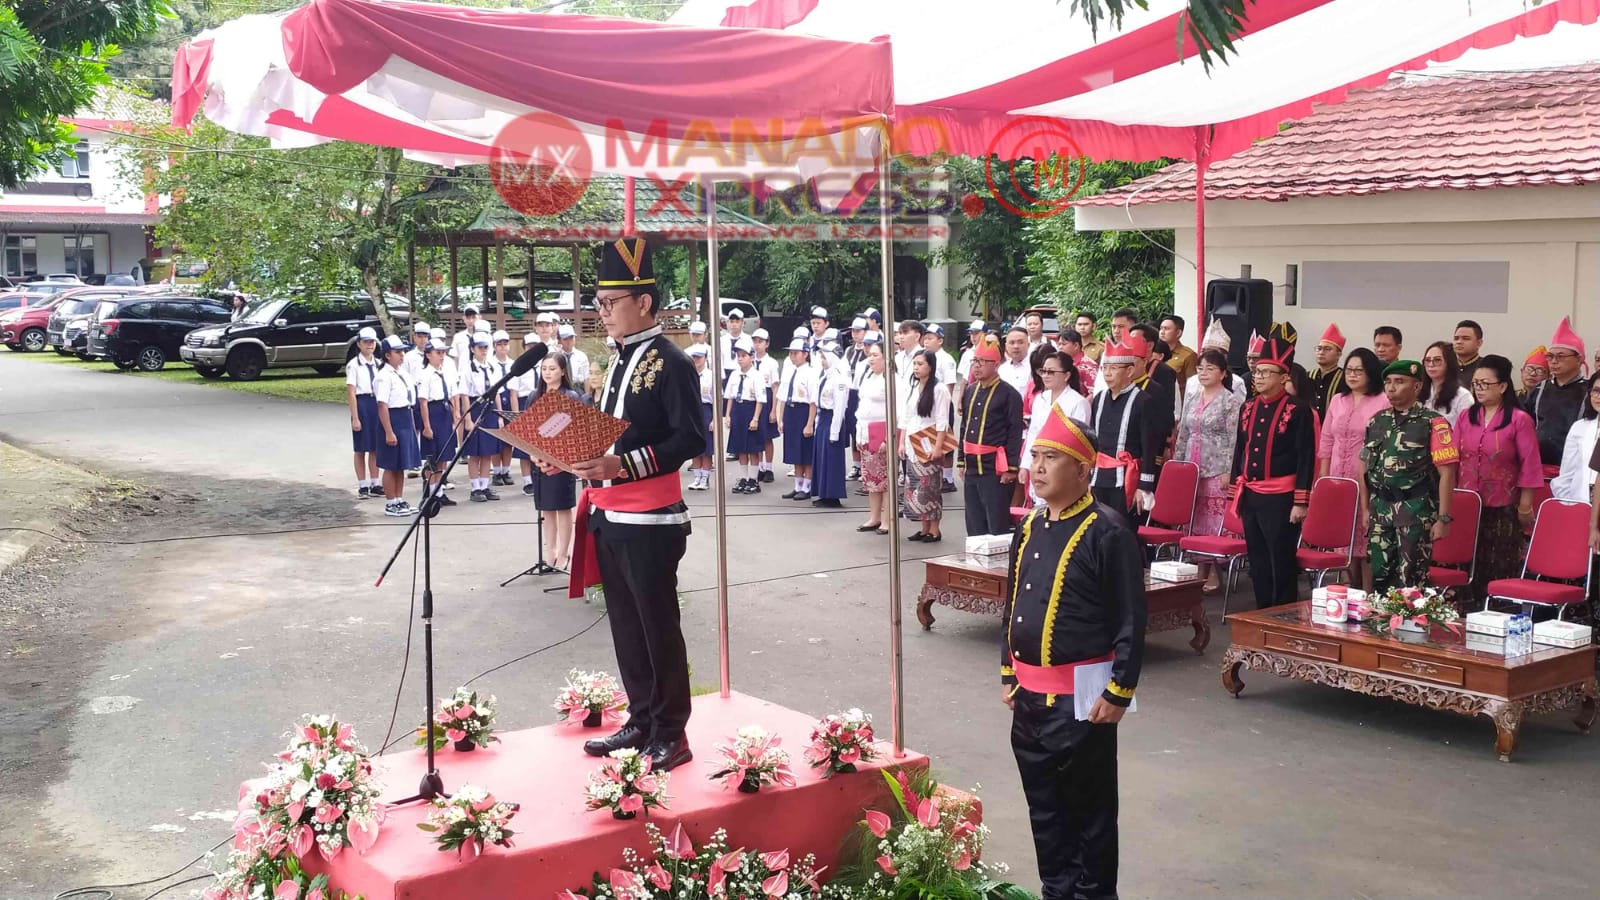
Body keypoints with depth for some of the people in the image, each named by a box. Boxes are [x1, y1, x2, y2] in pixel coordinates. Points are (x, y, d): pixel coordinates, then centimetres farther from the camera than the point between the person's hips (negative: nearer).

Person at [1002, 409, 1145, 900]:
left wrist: (1119, 693, -15)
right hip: (1029, 694, 7)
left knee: (1089, 806, 6)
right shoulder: (1029, 527, 7)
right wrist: (1008, 673, 15)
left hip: (1081, 696, -7)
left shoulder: (1108, 532, -15)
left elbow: (1132, 620, -14)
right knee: (1043, 804, 16)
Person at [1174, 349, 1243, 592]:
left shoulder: (1232, 401, -5)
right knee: (1193, 522, 6)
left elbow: (1233, 439, -9)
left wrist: (1228, 472, -14)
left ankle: (1214, 574, 2)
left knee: (1215, 523, -5)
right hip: (1191, 469, 6)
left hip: (1217, 471, -6)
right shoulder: (1191, 397, 13)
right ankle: (1199, 570, 14)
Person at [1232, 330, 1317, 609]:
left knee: (1282, 564, 0)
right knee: (1258, 562, 12)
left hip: (1281, 499, -6)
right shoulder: (1248, 408, 10)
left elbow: (1306, 458, -11)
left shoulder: (1298, 410, -9)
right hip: (1250, 496, 6)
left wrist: (1300, 502, -14)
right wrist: (1237, 493, 14)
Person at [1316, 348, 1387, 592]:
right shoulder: (1338, 400, 15)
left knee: (1366, 542, -4)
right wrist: (1323, 477, 12)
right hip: (1338, 481, 5)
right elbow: (1326, 440, 17)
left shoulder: (1383, 402, -3)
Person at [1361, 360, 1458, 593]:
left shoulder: (1433, 423, -5)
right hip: (1380, 511, 5)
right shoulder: (1377, 421, 11)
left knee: (1410, 584, -4)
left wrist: (1443, 519, -13)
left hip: (1416, 513, -5)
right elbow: (1365, 468, 17)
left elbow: (1446, 473, -9)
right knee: (1378, 578, 7)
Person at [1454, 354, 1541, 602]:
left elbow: (1529, 467, -5)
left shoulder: (1519, 420, -4)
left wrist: (1525, 507, -6)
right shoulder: (1466, 417, 9)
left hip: (1503, 509, -4)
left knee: (1500, 569, 1)